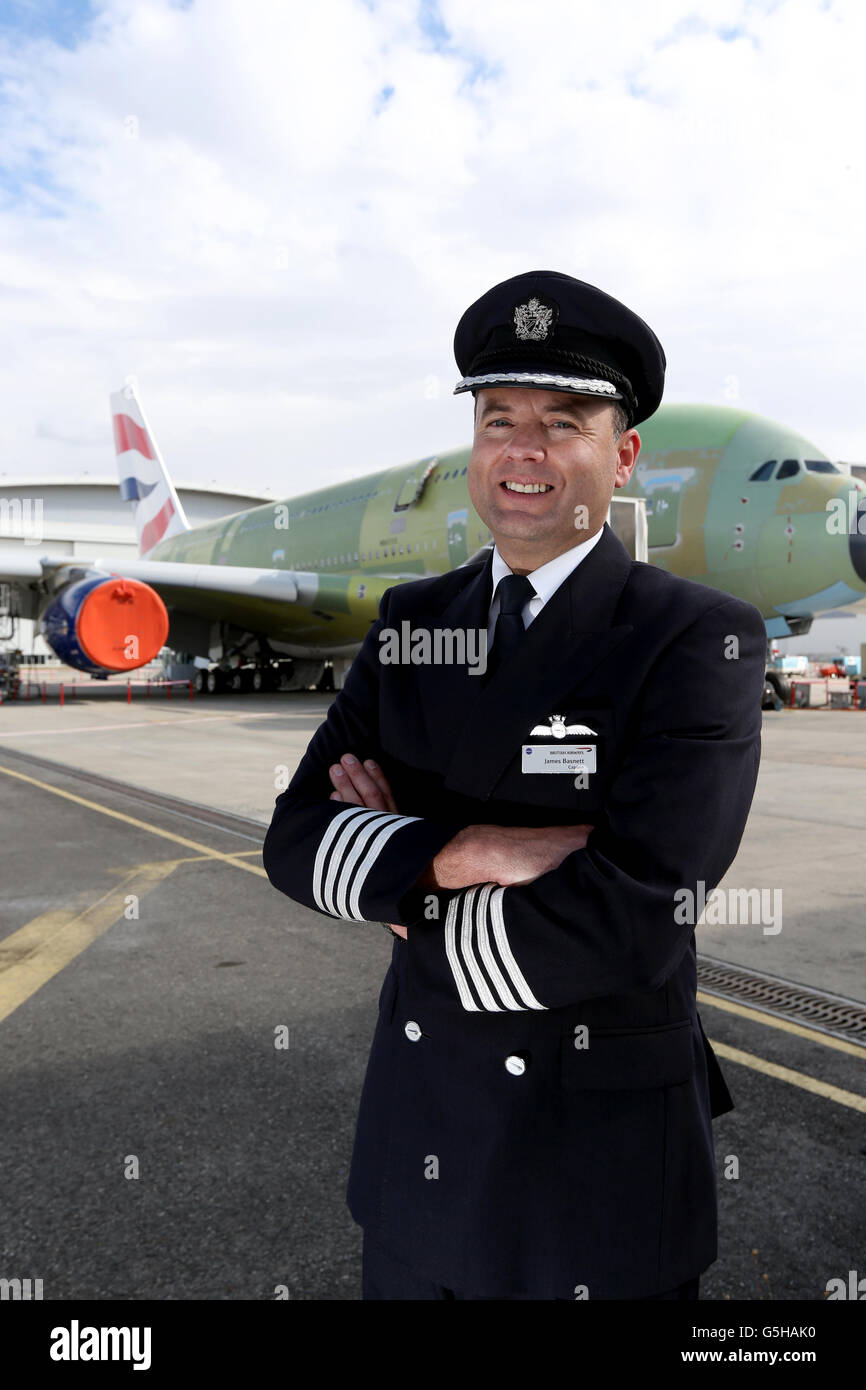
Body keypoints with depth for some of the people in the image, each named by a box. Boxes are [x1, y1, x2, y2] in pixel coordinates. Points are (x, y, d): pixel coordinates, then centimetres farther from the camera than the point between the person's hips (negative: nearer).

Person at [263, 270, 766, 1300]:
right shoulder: (412, 621, 1)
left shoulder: (703, 640, -15)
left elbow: (629, 924, -25)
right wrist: (467, 852, -23)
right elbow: (296, 837, -6)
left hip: (601, 1171, -4)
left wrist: (398, 890, -13)